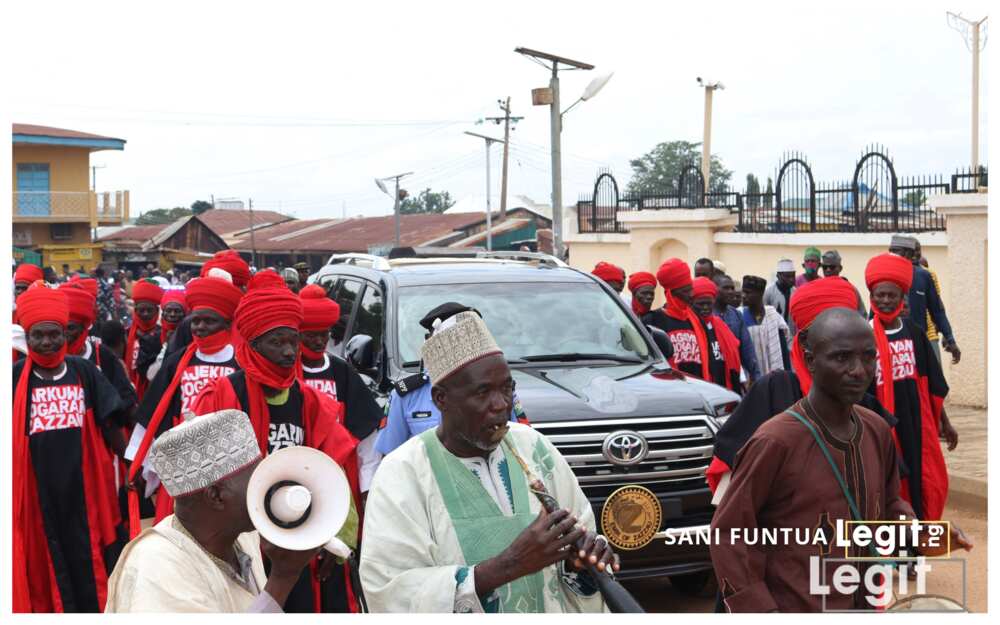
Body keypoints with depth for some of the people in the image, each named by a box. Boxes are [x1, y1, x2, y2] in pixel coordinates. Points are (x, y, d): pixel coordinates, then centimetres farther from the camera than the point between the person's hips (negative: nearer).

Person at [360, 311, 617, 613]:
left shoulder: (533, 447, -8)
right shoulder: (402, 474, -20)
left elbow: (580, 529, -1)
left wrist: (584, 555, -23)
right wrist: (508, 565, -33)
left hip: (549, 609, 3)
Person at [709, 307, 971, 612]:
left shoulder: (878, 430, -1)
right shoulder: (776, 441, -22)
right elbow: (729, 532, -16)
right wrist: (759, 610, -19)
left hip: (862, 603, 7)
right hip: (793, 607, -6)